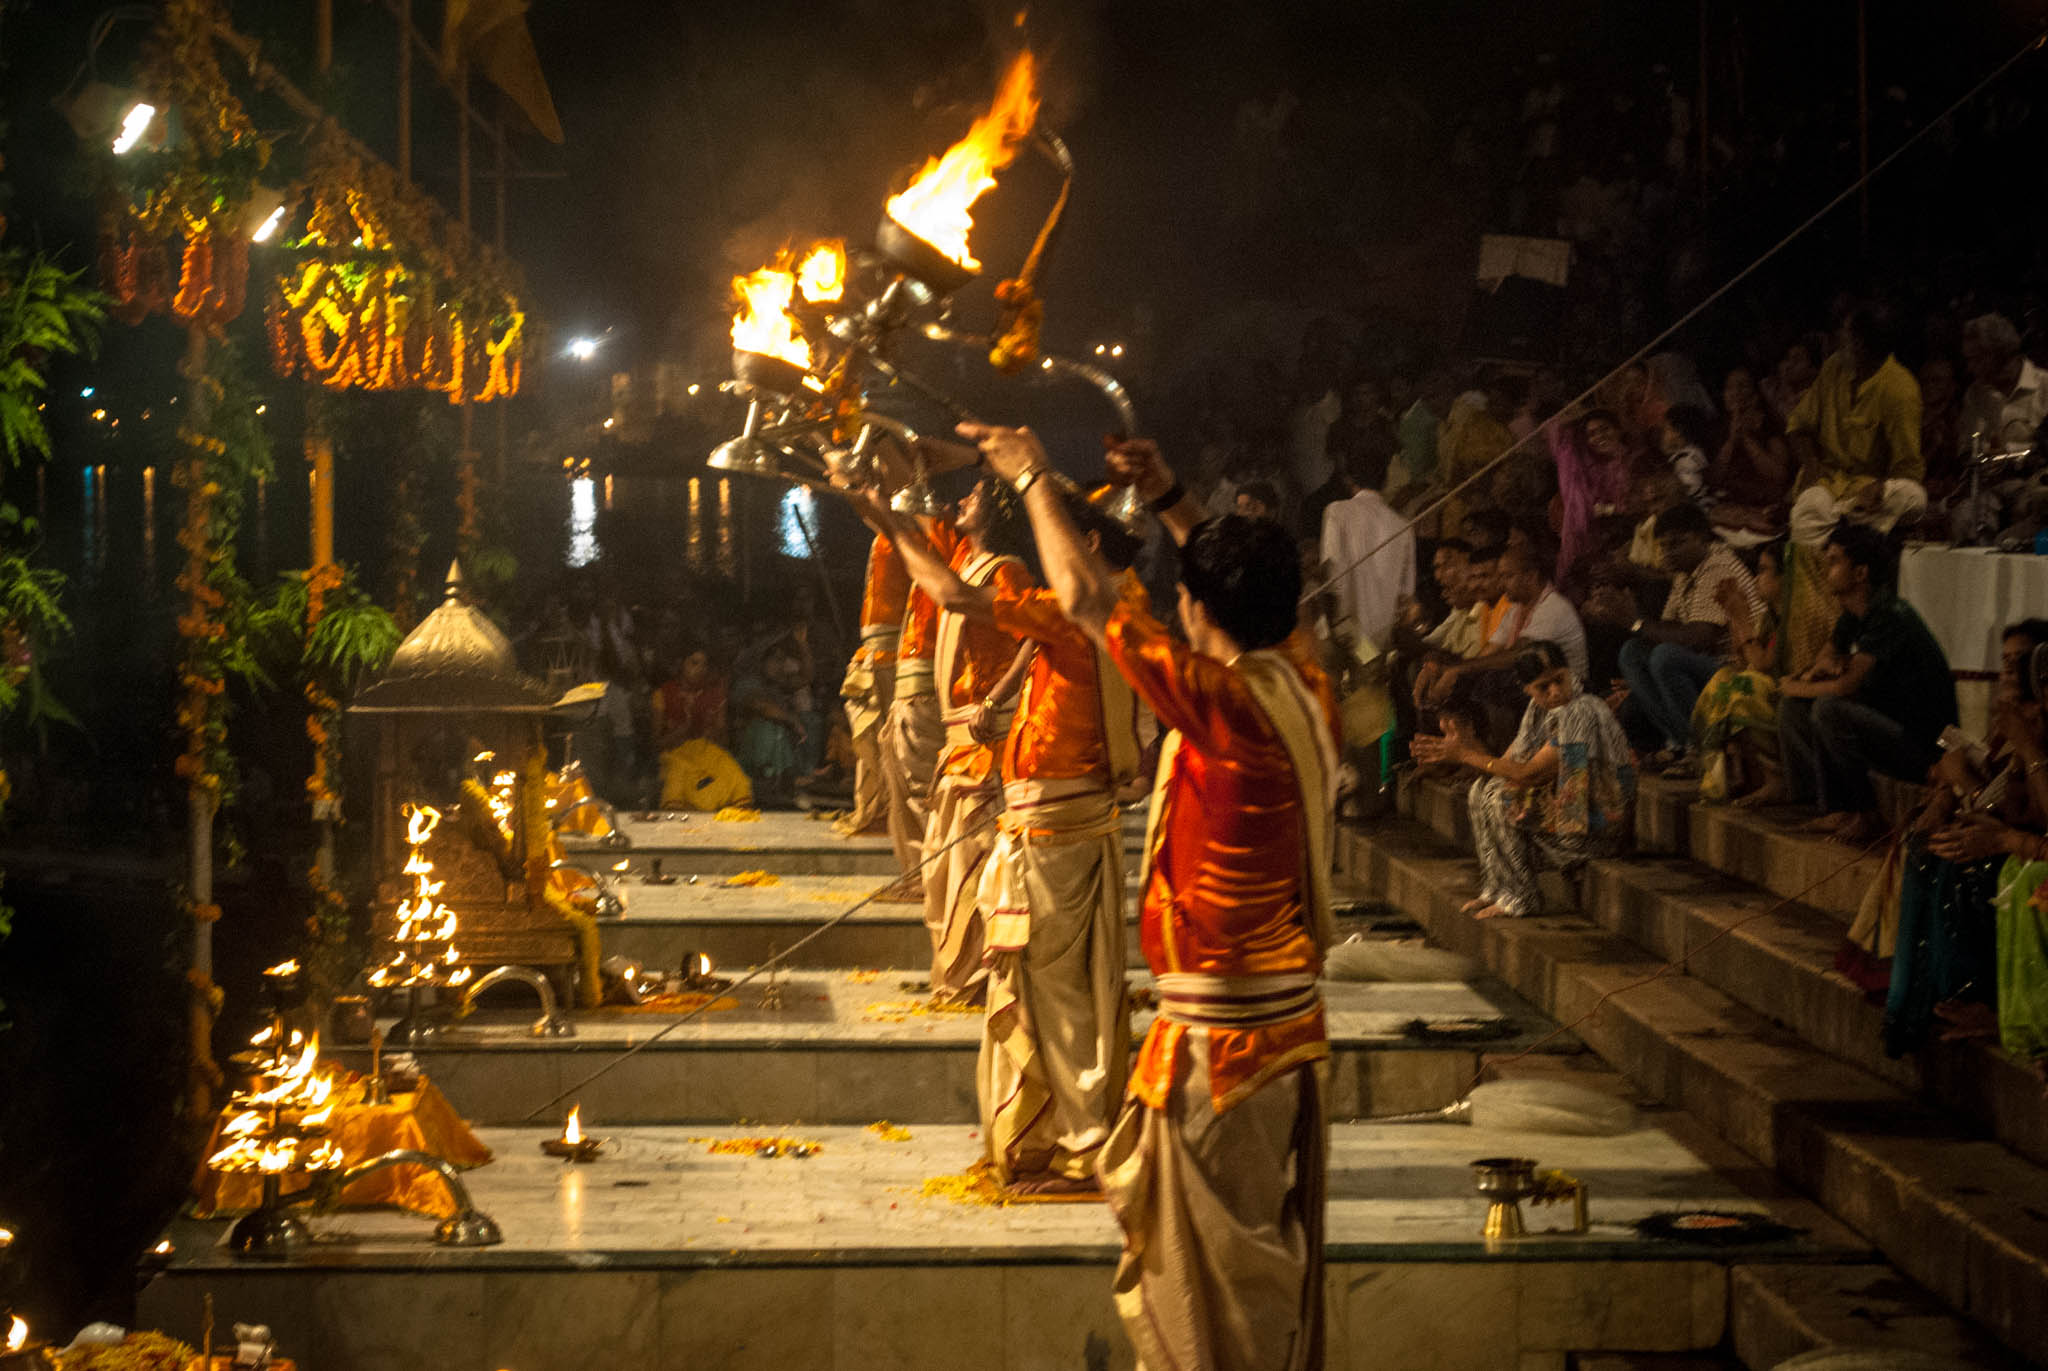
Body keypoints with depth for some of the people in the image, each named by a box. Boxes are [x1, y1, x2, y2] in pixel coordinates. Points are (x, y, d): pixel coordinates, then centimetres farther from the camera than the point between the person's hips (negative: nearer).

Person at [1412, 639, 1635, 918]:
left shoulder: (1581, 712, -22)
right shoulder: (1539, 711, 8)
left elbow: (1531, 774, -24)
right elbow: (1506, 765, 6)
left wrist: (1465, 755, -18)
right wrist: (1466, 744, -12)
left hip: (1597, 829, -10)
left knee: (1498, 798, -16)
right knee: (1483, 789, 9)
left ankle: (1520, 899, -8)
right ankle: (1496, 891, 9)